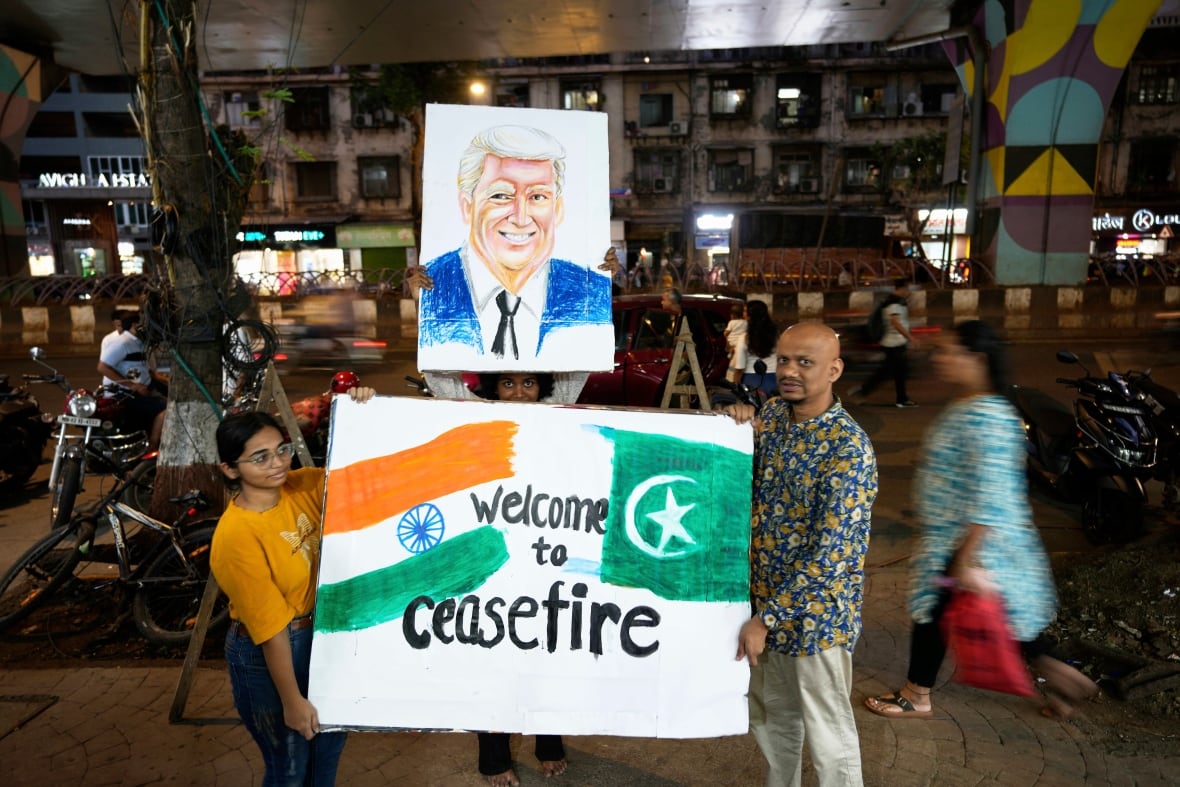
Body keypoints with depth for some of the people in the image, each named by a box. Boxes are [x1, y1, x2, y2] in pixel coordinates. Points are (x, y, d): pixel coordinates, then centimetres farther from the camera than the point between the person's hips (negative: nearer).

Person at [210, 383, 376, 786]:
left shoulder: (300, 488, -9)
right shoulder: (237, 536, -27)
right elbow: (270, 628, -22)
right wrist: (291, 701, -14)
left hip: (320, 635, 7)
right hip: (266, 655, -6)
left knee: (329, 740, 25)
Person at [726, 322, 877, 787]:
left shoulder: (849, 448, -23)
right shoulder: (772, 415, -1)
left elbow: (830, 555, -24)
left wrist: (766, 618, -21)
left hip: (815, 613, -7)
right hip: (766, 597, 7)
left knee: (829, 737, 12)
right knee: (770, 715, 24)